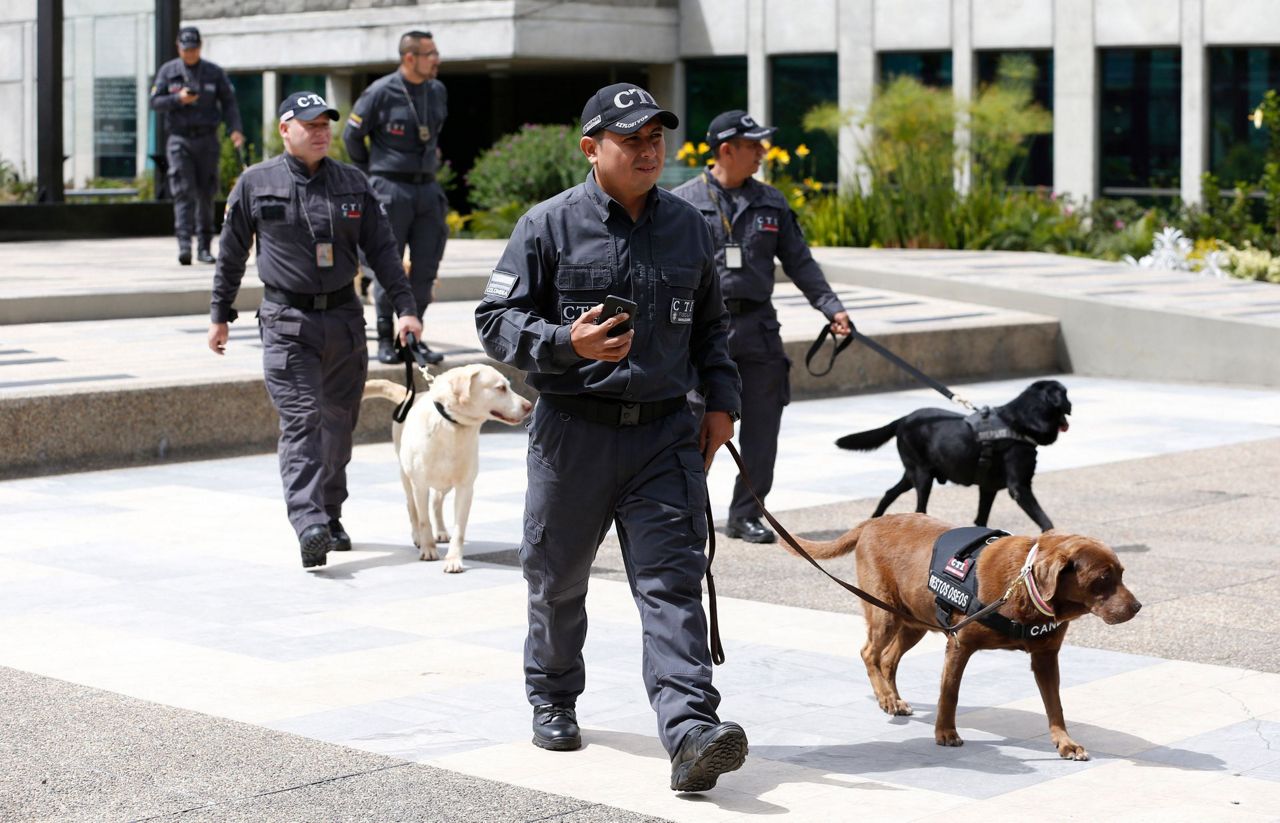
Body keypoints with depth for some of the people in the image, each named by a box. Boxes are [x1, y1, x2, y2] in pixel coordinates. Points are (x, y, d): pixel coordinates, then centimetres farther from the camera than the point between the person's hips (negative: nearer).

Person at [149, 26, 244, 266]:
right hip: (179, 140, -1)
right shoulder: (168, 71, 5)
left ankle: (204, 246, 12)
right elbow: (155, 101, 3)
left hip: (207, 140, 1)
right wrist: (178, 99, -15)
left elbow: (229, 103, 5)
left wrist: (235, 129, -10)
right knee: (183, 192, -12)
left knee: (206, 194, 3)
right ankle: (184, 245, -18)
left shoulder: (214, 72, 6)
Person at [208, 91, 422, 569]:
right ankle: (309, 527, -24)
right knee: (301, 422, -14)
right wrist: (220, 315, 12)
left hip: (344, 319, 4)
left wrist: (405, 308, 0)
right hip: (286, 323, -3)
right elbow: (231, 255, 9)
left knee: (339, 423, 9)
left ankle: (331, 517, 23)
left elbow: (381, 250, 8)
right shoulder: (255, 184, 1)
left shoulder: (352, 184, 8)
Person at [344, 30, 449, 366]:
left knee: (425, 268, 4)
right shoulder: (381, 93, -8)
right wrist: (373, 173, 7)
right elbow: (352, 135, 1)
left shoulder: (437, 92, 9)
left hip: (428, 189, 5)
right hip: (391, 191, -5)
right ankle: (386, 340, 8)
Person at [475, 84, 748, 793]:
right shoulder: (549, 226, -4)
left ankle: (690, 731, -18)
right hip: (573, 433, -2)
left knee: (673, 582, -10)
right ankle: (553, 701, 36)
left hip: (666, 434, 2)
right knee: (558, 580, 13)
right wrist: (568, 343, -21)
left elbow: (709, 323, 23)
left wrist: (721, 398, 12)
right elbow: (496, 321, -5)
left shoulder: (687, 227, 10)